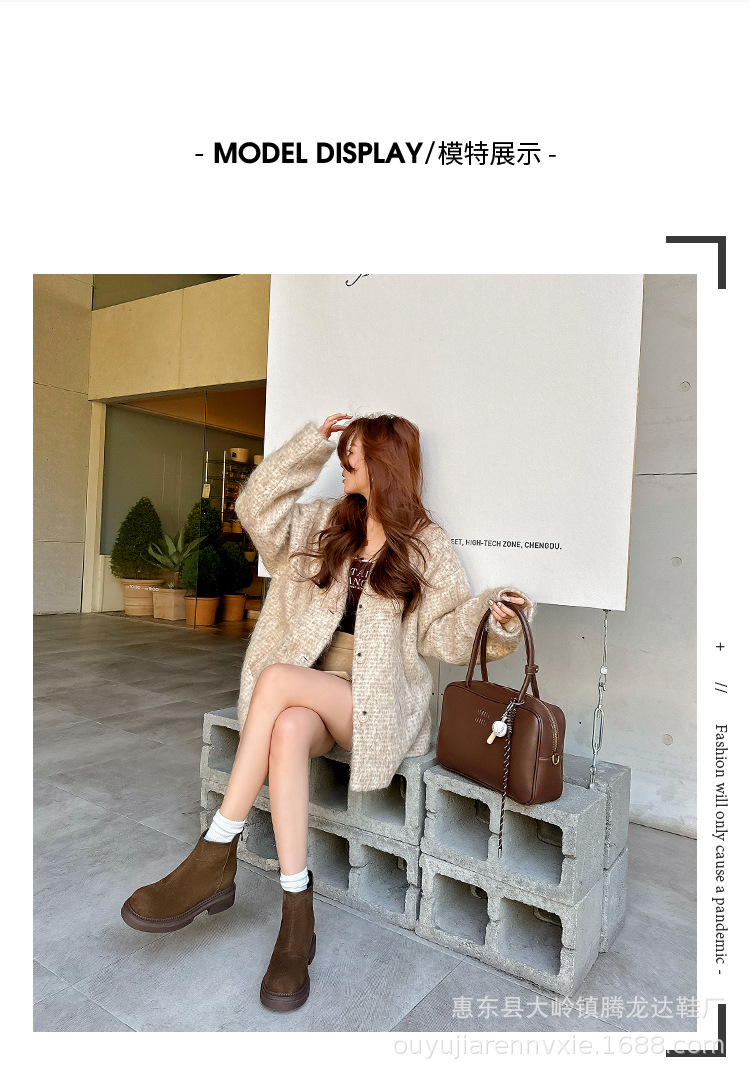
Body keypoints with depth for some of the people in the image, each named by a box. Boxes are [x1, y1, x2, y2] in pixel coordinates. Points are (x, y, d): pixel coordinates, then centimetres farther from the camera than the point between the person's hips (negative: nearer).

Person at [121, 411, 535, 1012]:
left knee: (277, 679, -30)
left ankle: (217, 857, -22)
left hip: (380, 702, -3)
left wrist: (491, 614, -21)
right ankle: (297, 918, -25)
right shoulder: (327, 523, 14)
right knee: (288, 728, -32)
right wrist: (313, 443, 5)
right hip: (313, 697, 4)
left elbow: (444, 634, 0)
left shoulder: (427, 546, 2)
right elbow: (258, 507, 7)